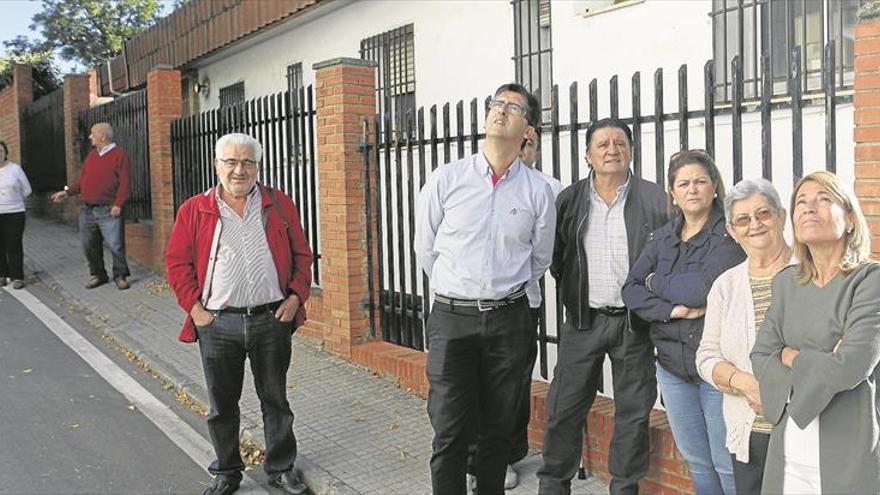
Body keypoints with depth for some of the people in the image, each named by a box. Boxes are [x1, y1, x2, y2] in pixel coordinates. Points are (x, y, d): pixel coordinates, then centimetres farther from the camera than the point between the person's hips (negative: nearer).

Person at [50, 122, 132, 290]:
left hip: (108, 211, -7)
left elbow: (124, 182, -11)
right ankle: (98, 275, 22)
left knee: (115, 245, -7)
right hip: (86, 209, 7)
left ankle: (120, 276, 7)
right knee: (89, 246, 9)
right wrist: (67, 192, 8)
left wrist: (118, 204, -18)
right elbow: (82, 180, 20)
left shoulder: (120, 155, -4)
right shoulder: (91, 155, 17)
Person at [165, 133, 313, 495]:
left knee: (275, 400, 11)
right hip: (217, 324, 0)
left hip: (272, 319, 1)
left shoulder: (279, 205, 5)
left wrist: (296, 296, -3)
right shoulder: (194, 211, 2)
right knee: (222, 404, 12)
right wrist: (194, 307, -5)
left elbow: (301, 255, 8)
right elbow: (177, 262, 3)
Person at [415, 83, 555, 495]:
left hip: (508, 320, 1)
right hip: (451, 317, -1)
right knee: (449, 430, 0)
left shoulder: (538, 190, -1)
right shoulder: (446, 179, -2)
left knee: (498, 427, 13)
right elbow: (425, 248, 7)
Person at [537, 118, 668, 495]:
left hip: (634, 321, -1)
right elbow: (554, 256, 11)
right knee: (564, 408, 5)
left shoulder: (655, 199, -2)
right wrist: (571, 289, 4)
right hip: (583, 320, 1)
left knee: (633, 411, 8)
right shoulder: (569, 200, 3)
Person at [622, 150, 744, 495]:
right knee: (695, 460, 16)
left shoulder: (730, 234, -9)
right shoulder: (662, 238, 9)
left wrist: (656, 281, -5)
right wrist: (672, 310, -14)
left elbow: (704, 288, -22)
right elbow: (631, 291, 3)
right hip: (672, 362, 5)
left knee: (727, 465, 2)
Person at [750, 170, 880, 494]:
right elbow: (760, 358, 3)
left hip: (849, 452, -5)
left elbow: (851, 367, -19)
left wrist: (791, 356, -5)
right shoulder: (786, 282, 8)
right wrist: (819, 363, -12)